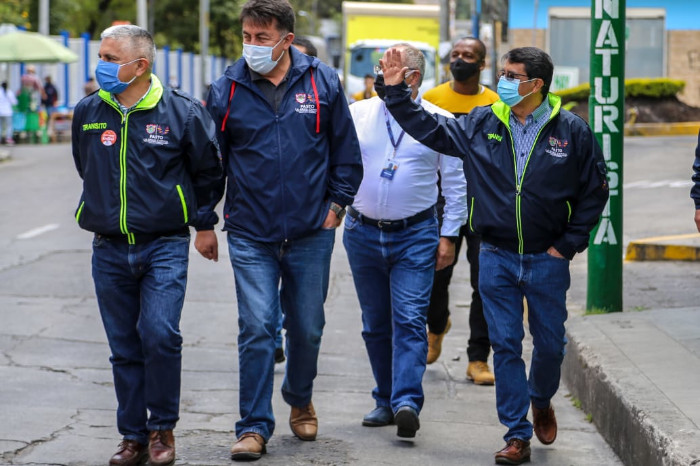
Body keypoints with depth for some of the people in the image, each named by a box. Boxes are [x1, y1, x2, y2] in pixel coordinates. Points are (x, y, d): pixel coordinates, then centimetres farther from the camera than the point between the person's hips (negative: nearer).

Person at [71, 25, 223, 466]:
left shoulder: (182, 112, -7)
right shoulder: (88, 112, 2)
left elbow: (208, 172, 8)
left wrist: (203, 223, 16)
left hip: (165, 247, -3)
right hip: (110, 251, 3)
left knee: (160, 334, -16)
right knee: (125, 347, 6)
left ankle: (162, 428, 1)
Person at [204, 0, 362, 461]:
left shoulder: (323, 82, -1)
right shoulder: (227, 89, -3)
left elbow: (346, 150, 8)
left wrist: (337, 203, 4)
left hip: (311, 233, 1)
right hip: (251, 236, -1)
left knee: (307, 328, 12)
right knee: (257, 328, -8)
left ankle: (300, 401, 37)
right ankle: (254, 427, -1)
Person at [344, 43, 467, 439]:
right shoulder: (358, 114, 4)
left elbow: (456, 183, 3)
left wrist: (449, 235, -1)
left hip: (415, 236, -3)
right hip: (363, 233, 3)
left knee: (409, 320, -12)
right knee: (375, 324, 10)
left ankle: (407, 402, -19)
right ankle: (386, 400, 19)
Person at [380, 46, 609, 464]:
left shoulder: (572, 131, -6)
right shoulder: (480, 125, 0)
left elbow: (594, 191, 0)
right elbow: (427, 128, 6)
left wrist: (569, 244, -2)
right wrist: (396, 91, -4)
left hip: (547, 260, -1)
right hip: (497, 258, 1)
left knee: (550, 344, 10)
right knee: (505, 346, 1)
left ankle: (541, 401, 41)